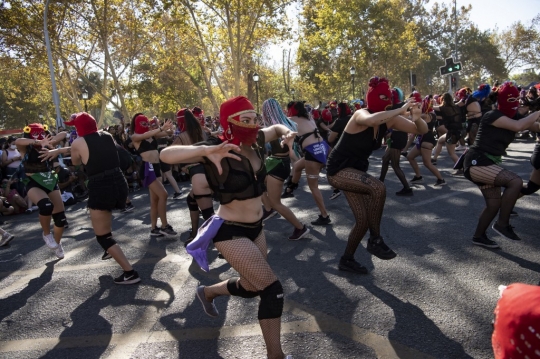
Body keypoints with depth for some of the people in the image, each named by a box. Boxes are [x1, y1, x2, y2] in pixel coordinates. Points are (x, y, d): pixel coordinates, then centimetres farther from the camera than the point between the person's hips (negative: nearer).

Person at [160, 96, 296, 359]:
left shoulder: (256, 142, -3)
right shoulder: (217, 151, -21)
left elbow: (276, 128, 18)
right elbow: (166, 155, -29)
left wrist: (287, 133, -5)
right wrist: (206, 151, -44)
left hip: (256, 228, 8)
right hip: (230, 232, -8)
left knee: (251, 287, 23)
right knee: (273, 289, -10)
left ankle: (207, 292, 51)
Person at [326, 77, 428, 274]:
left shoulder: (389, 119, -3)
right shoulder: (361, 115, -23)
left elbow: (422, 130, -2)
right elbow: (371, 121, -50)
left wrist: (417, 117, -24)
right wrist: (401, 110, -41)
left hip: (356, 170, 8)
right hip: (338, 169, -8)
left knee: (363, 220, 6)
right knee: (378, 188, -30)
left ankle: (347, 260, 26)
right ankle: (375, 240, -12)